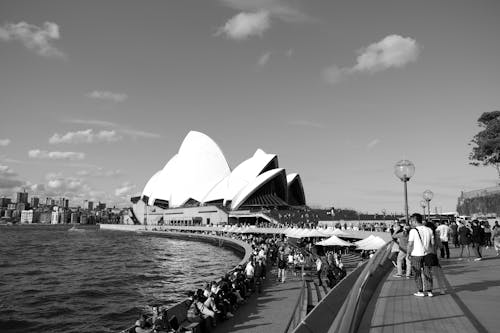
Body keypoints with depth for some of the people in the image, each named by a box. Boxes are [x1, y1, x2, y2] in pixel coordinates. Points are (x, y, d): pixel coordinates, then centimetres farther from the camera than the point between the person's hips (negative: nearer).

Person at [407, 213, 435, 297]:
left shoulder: (413, 231, -13)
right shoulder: (429, 230, 2)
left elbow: (410, 244, -14)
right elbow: (432, 243, 6)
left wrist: (408, 253, -2)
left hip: (416, 254, -5)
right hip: (426, 254, 5)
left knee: (417, 274, 7)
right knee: (427, 273, 13)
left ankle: (420, 292, 10)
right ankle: (429, 291, 16)